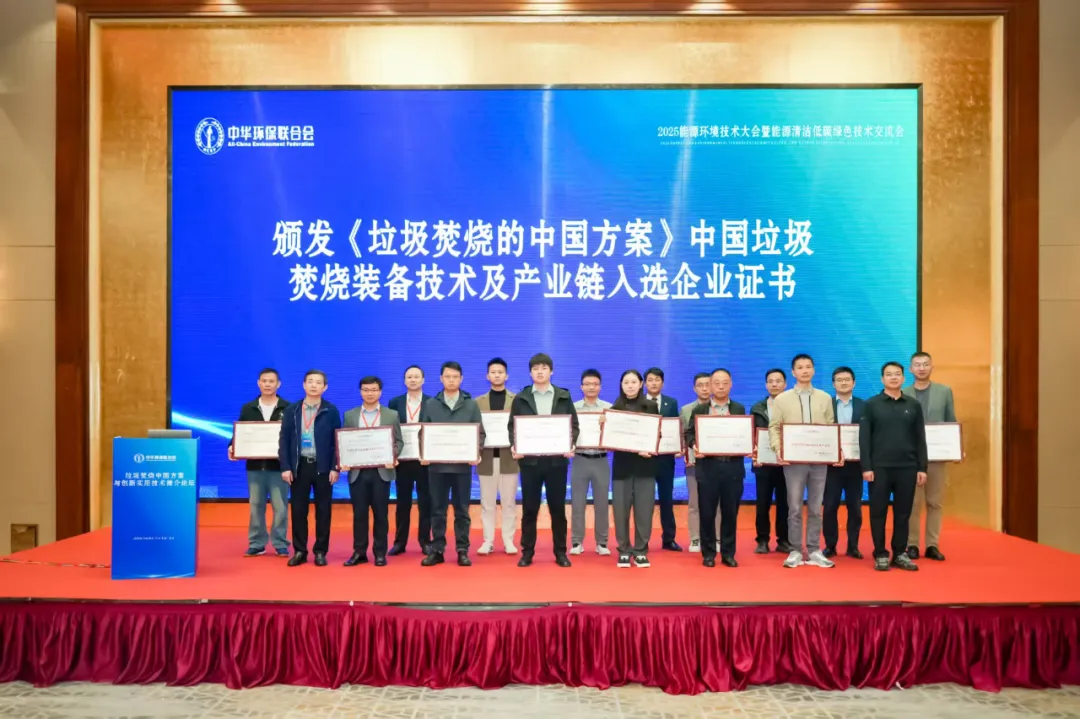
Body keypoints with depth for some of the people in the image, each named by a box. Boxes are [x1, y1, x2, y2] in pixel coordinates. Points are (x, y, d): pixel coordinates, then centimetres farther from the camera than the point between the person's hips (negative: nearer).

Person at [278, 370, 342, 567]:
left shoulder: (331, 411, 0)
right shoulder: (291, 410, 4)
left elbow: (337, 441, -1)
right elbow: (284, 440, 3)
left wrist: (335, 468, -7)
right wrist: (285, 467, -5)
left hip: (322, 467, -1)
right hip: (299, 466, 1)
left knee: (323, 510, 4)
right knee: (298, 510, 6)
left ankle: (320, 551, 14)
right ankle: (299, 551, 17)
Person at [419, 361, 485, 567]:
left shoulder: (471, 405, 6)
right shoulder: (430, 405, 6)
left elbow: (480, 433, 3)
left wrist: (476, 452, -13)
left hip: (462, 465, 0)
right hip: (437, 464, 1)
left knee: (462, 510, 5)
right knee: (437, 510, 6)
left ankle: (462, 551, 12)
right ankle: (437, 550, 13)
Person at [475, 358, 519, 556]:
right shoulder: (478, 402, 8)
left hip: (509, 458, -1)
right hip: (486, 458, 1)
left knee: (509, 502, 5)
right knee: (487, 503, 6)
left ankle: (508, 541, 13)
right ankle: (488, 541, 14)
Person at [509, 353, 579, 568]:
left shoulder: (564, 397, 6)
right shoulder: (521, 399, 5)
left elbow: (574, 425, 6)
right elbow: (512, 427, 6)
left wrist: (571, 445, -11)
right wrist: (514, 446, -12)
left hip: (557, 459, 0)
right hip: (529, 459, 0)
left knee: (558, 507, 7)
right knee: (529, 508, 5)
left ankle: (560, 552, 17)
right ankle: (527, 552, 14)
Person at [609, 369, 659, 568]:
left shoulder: (651, 407, 5)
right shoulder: (614, 409, 4)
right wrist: (635, 449, -16)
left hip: (645, 464, 0)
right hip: (622, 465, 0)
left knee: (644, 509, 2)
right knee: (621, 509, 1)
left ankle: (641, 551, 12)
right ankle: (624, 550, 12)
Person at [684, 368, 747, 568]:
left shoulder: (739, 409, 11)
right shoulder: (699, 410, 7)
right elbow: (689, 433, 4)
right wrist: (694, 445, -15)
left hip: (733, 467, 1)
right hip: (707, 466, -1)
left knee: (730, 512, 6)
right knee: (707, 512, 3)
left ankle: (728, 553, 17)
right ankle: (708, 553, 14)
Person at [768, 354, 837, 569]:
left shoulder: (825, 398, 11)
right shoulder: (782, 399, 5)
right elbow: (774, 428, 3)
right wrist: (778, 450, -12)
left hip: (819, 460, 2)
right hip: (793, 460, -2)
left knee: (815, 508, 6)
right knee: (795, 508, 1)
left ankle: (814, 551, 14)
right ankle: (795, 551, 8)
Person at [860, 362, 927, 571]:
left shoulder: (913, 405, 7)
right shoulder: (871, 404, 1)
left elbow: (920, 438, 8)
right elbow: (864, 438, -2)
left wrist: (922, 468, 3)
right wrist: (866, 467, -8)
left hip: (907, 468, 2)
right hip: (880, 467, -2)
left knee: (903, 513, 8)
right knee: (878, 513, 3)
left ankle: (900, 554, 18)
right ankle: (880, 554, 12)